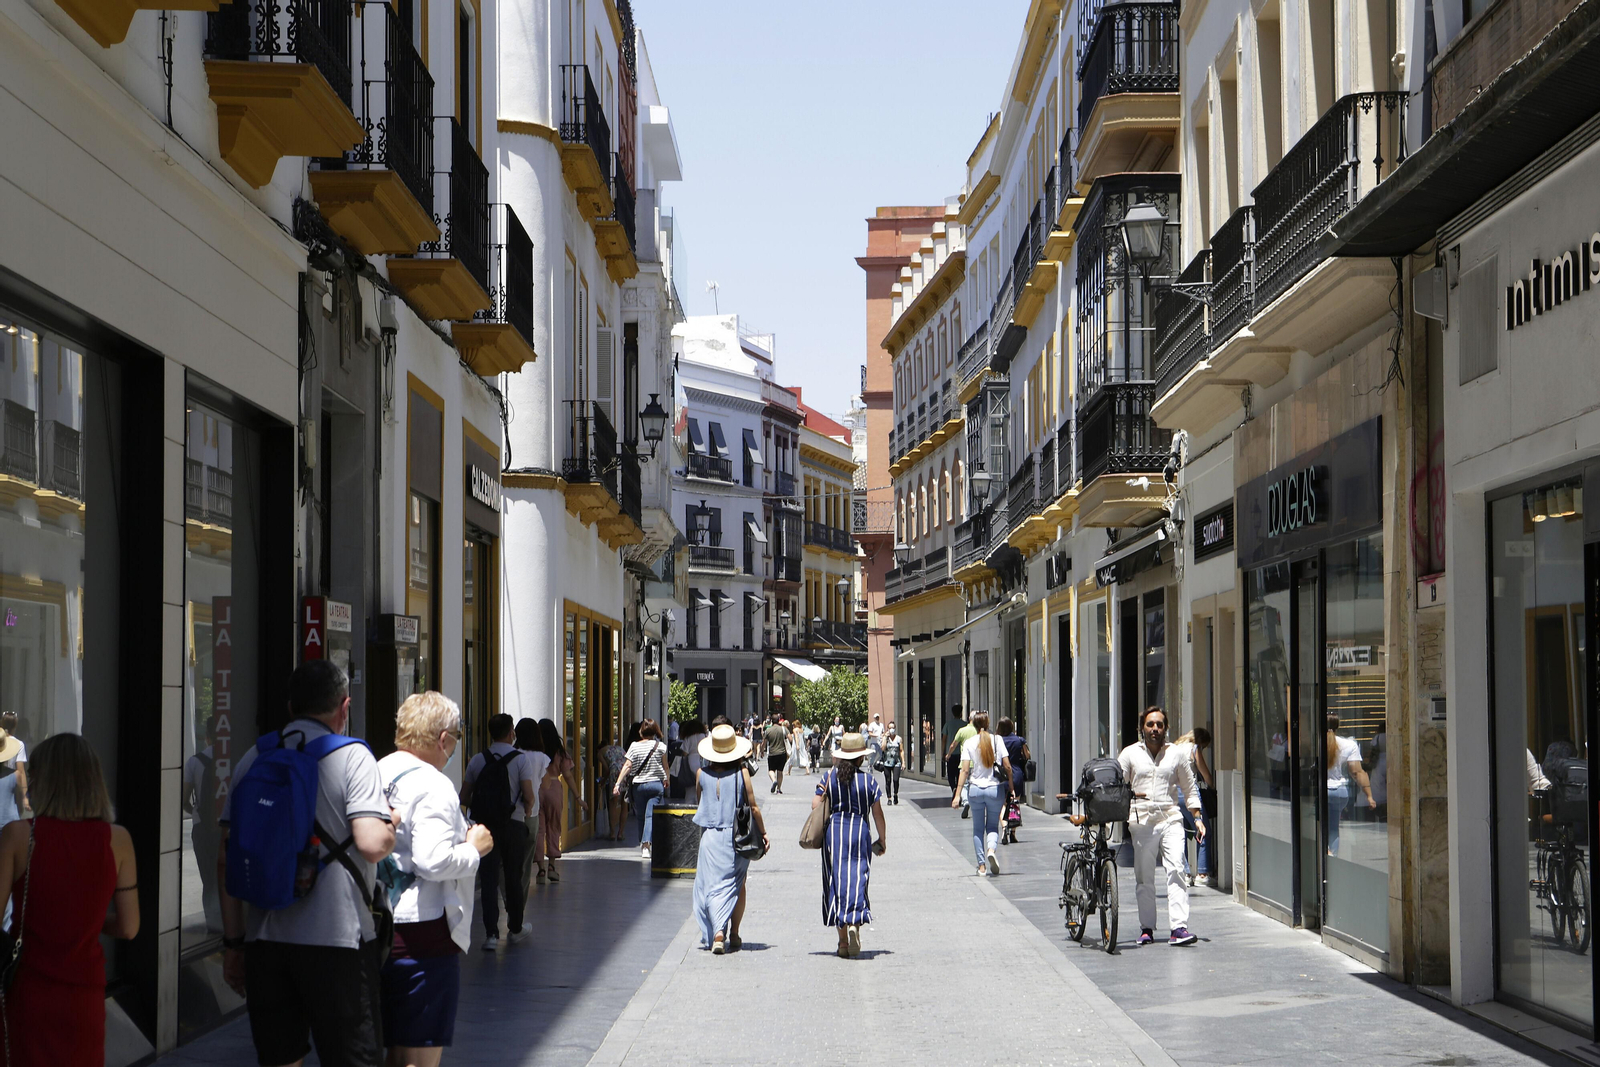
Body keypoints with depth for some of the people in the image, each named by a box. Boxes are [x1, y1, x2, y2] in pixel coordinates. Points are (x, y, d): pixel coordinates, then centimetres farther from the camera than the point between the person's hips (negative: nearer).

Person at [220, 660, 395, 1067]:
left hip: (265, 940, 5)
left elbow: (228, 859, 7)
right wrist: (391, 828, 6)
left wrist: (233, 941, 12)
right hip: (336, 938, -5)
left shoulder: (253, 759, 9)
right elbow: (372, 844, -18)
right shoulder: (352, 756, -5)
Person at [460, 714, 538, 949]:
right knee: (514, 877, 12)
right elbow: (529, 797, -11)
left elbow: (464, 798, 2)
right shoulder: (521, 758, -5)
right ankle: (515, 929, 24)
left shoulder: (478, 760, 3)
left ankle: (491, 934, -6)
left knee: (489, 879, 2)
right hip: (513, 825, -1)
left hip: (484, 824, 1)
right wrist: (526, 811, 11)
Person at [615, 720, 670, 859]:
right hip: (656, 784, -1)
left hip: (638, 785, 1)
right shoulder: (660, 746, -3)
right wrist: (666, 780, 25)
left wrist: (618, 783, -8)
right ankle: (646, 844, -20)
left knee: (640, 816, 15)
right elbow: (665, 766, 7)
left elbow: (627, 766, -8)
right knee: (651, 815, -5)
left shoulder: (634, 746, -2)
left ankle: (642, 844, 25)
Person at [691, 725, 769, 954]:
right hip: (736, 835, 0)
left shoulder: (702, 773, -3)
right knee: (737, 885, 16)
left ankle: (717, 932, -18)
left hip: (710, 835, 0)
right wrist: (763, 833, 5)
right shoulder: (742, 772, -7)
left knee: (712, 884, 1)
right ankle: (733, 936, 19)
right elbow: (753, 807, -4)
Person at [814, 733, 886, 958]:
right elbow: (878, 814, 2)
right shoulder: (868, 781, 0)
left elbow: (816, 804, -5)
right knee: (858, 878, -1)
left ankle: (843, 942, 7)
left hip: (833, 831, 1)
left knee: (836, 881, 7)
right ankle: (855, 923, -29)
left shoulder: (829, 777, 2)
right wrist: (882, 840, 13)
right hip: (859, 832, -1)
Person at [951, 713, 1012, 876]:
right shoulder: (996, 740, -2)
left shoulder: (969, 743, -2)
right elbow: (1007, 766, -4)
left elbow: (965, 770, -8)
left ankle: (981, 865, 10)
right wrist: (1011, 787, 7)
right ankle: (991, 849, -19)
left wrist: (958, 794, -7)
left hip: (975, 789, 0)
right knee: (993, 826, 12)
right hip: (995, 789, 0)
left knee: (978, 828, 12)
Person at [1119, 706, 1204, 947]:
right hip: (1141, 821, 0)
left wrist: (1197, 818, 9)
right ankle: (1146, 928, 15)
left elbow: (1189, 788, 16)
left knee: (1176, 870, -14)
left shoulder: (1176, 754, 11)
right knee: (1144, 877, 4)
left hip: (1170, 819, 0)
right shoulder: (1130, 754, 9)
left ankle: (1179, 927, -18)